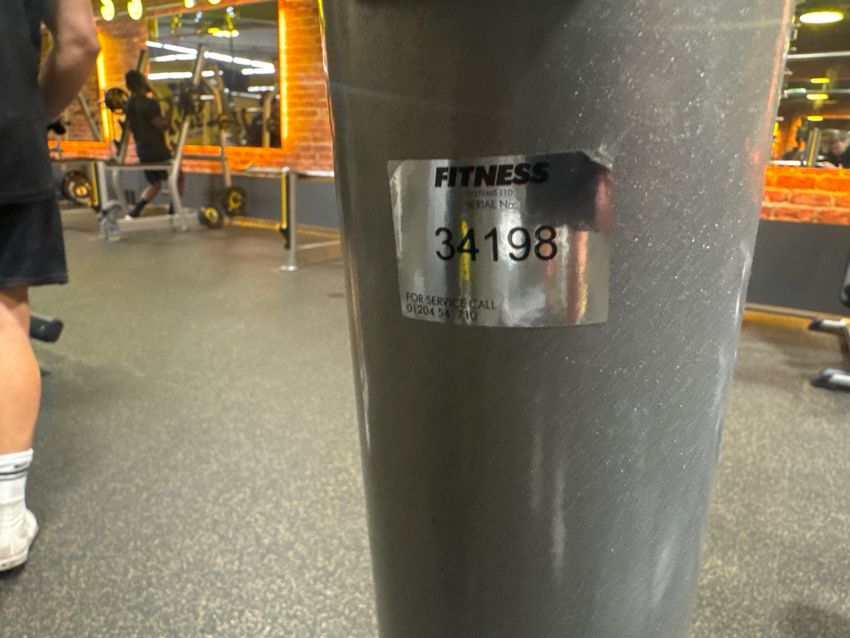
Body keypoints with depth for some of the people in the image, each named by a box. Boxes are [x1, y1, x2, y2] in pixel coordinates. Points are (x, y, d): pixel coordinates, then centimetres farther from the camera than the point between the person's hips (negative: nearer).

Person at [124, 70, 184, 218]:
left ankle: (134, 213, 6)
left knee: (155, 184, 21)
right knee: (178, 178, 13)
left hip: (142, 150, 8)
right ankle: (172, 214, 13)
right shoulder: (149, 103, -18)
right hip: (157, 150, -8)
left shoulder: (130, 104, 7)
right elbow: (162, 126, -21)